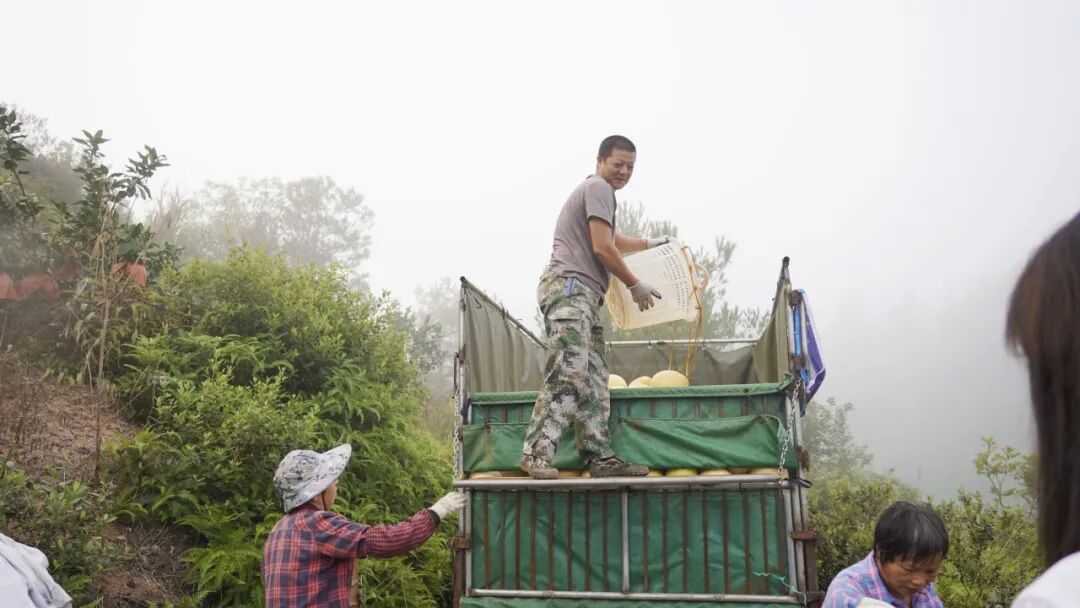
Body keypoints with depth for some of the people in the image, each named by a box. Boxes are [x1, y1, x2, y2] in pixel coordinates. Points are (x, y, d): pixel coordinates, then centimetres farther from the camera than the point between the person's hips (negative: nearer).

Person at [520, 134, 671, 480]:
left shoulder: (595, 190, 32)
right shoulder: (598, 187, -1)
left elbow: (613, 241, 48)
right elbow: (602, 248, -9)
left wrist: (650, 243, 58)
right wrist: (635, 285, 0)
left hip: (583, 295, 11)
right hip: (570, 286, -11)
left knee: (594, 380, 4)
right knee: (569, 372, -21)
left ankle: (600, 457, 3)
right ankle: (536, 453, -24)